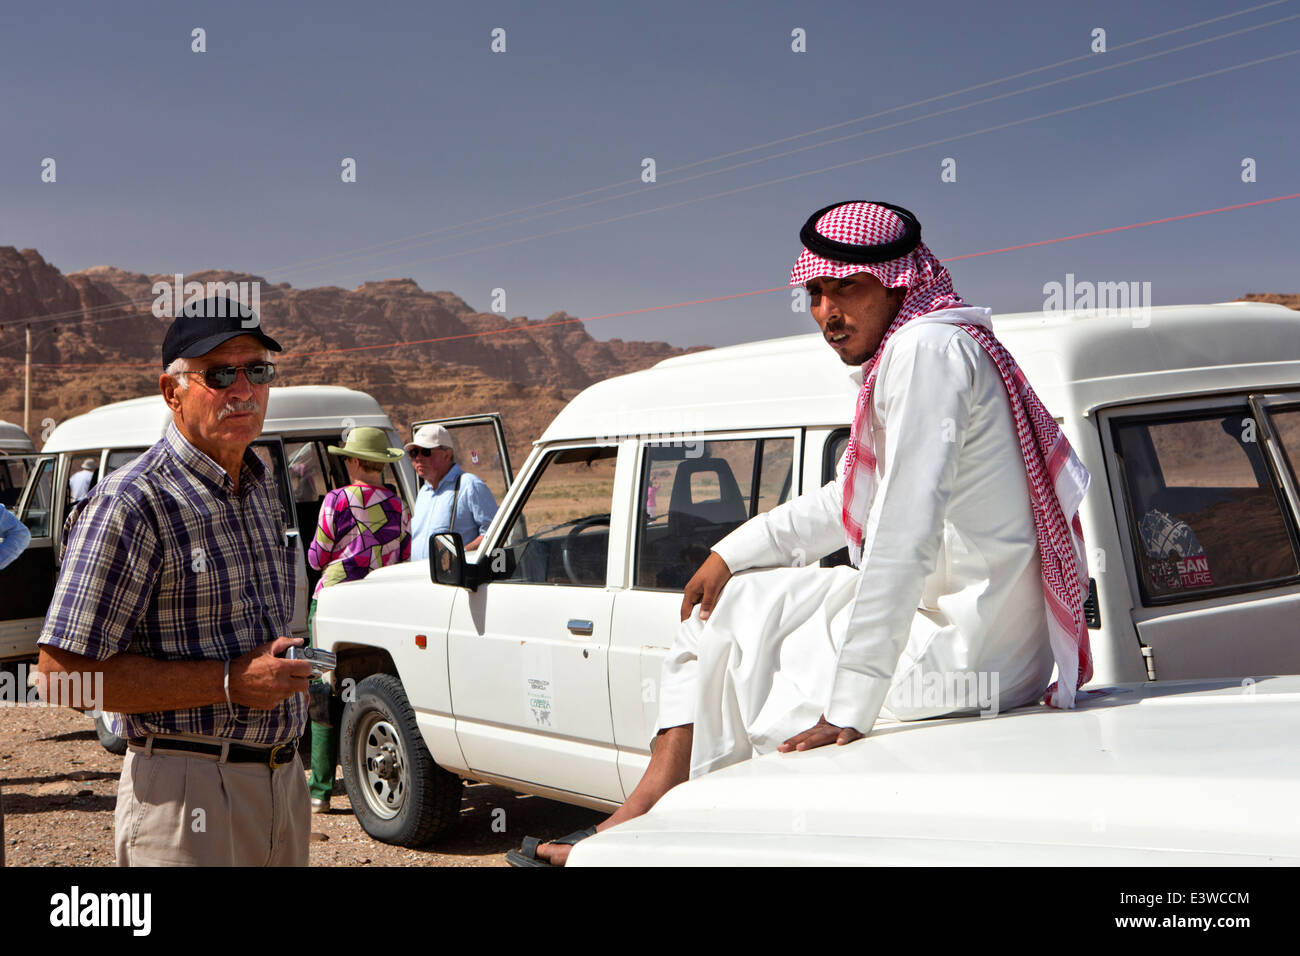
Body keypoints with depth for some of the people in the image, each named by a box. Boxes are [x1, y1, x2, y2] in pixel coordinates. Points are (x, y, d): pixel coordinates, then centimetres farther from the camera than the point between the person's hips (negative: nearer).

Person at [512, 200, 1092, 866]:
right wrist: (733, 553, 17)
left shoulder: (928, 347, -19)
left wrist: (850, 709, -26)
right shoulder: (932, 348, 13)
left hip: (961, 651, -10)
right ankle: (647, 808, 15)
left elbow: (906, 532, -27)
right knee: (732, 600, 17)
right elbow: (851, 501, 22)